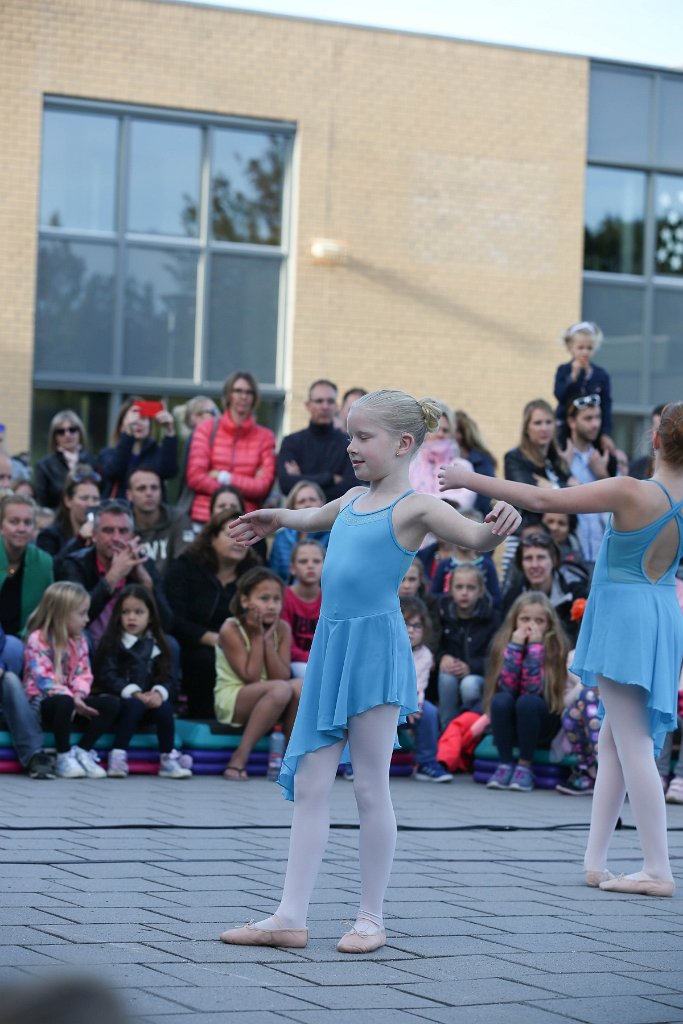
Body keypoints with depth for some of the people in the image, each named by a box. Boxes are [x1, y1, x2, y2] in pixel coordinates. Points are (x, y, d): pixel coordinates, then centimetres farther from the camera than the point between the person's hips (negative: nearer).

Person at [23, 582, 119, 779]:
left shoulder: (78, 640, 10)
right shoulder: (38, 639, -12)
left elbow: (83, 674, 4)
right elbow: (44, 679, -21)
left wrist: (79, 695, -18)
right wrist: (72, 699, -28)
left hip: (72, 699, 7)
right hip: (42, 701, -6)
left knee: (111, 703, -15)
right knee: (64, 702, -41)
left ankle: (82, 751, -10)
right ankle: (64, 757, -24)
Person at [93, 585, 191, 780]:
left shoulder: (156, 645, 13)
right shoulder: (112, 643, 1)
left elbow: (168, 676, 5)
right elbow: (107, 676, -11)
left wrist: (159, 692, -18)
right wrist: (135, 693, -23)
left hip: (150, 699, 4)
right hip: (119, 701, -4)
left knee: (165, 707, -27)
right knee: (133, 705, -35)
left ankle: (168, 759, -17)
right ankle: (118, 757, -33)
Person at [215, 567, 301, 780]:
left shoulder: (282, 629, 1)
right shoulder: (231, 630, -14)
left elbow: (282, 677, -8)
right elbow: (251, 678, -19)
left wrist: (268, 640, -14)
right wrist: (257, 637, -17)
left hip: (265, 701, 5)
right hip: (230, 700, -5)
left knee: (300, 686, -24)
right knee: (281, 690, -33)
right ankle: (239, 759, -31)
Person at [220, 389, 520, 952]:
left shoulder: (416, 506, -7)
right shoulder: (354, 500, 15)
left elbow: (475, 536, -23)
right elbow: (317, 516, 39)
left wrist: (498, 527, -45)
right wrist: (276, 517, 56)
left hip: (376, 647, -7)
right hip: (331, 644, 7)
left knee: (371, 788, 1)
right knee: (309, 784, 6)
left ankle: (372, 919, 11)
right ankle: (291, 916, 9)